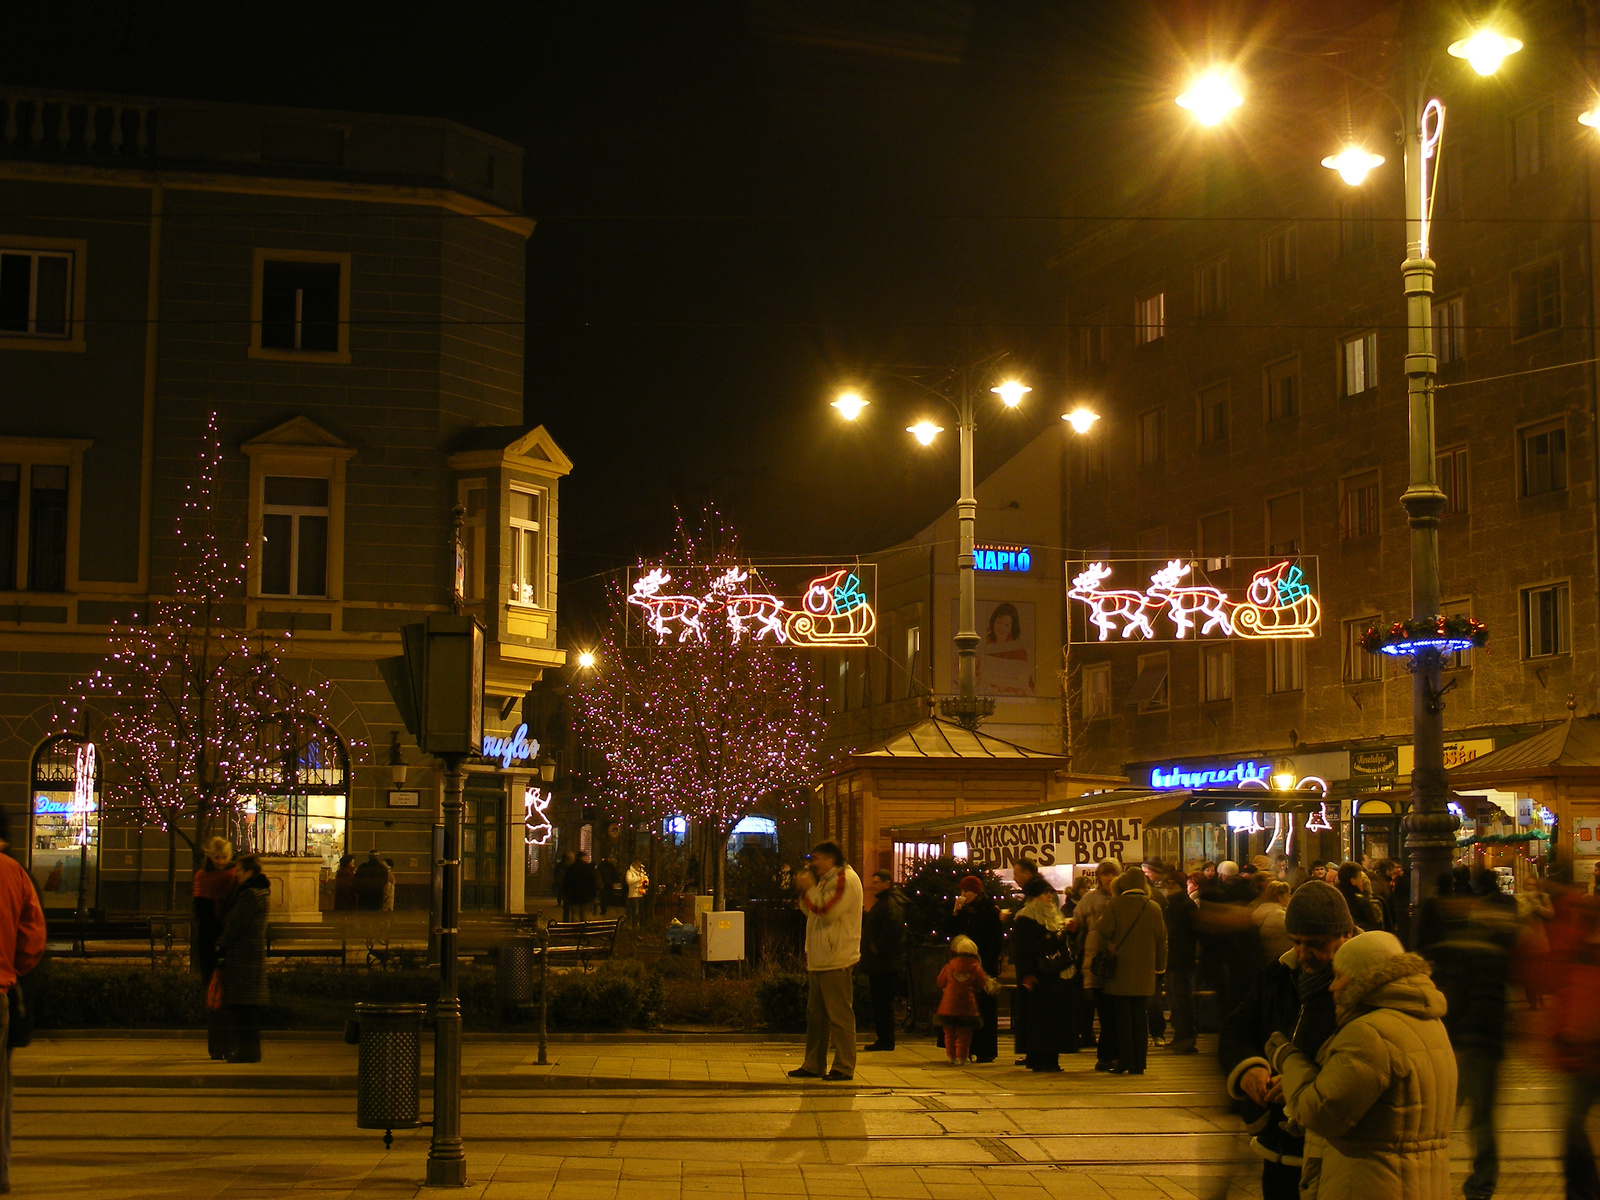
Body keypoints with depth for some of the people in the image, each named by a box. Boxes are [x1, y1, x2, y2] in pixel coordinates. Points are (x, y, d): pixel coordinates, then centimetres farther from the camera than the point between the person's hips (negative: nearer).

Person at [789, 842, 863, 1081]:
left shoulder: (846, 880, -11)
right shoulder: (827, 881, 21)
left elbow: (827, 911, -20)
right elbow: (812, 912, 21)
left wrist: (810, 889, -12)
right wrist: (806, 892, 6)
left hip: (836, 962, -10)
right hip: (819, 960, 10)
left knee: (839, 1015, -6)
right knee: (815, 1014, 13)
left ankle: (844, 1067, -2)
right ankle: (813, 1065, 19)